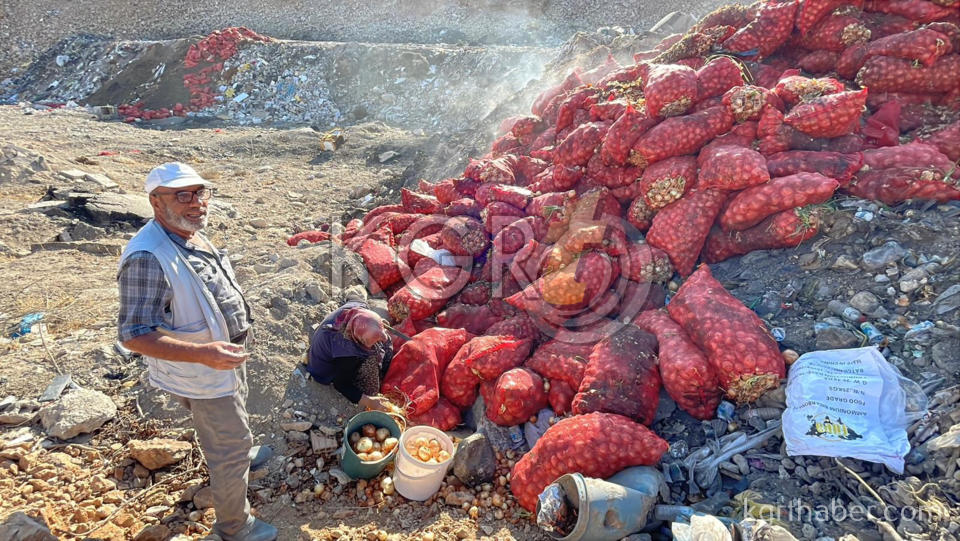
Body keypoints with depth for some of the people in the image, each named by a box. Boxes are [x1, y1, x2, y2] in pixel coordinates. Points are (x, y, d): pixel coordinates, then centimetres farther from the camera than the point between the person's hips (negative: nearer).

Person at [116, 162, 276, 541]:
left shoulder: (191, 236, -3)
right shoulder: (147, 258, -32)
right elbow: (133, 335, -30)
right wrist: (203, 353, -39)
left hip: (226, 359, 9)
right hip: (203, 377, -8)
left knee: (232, 425, 34)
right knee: (230, 448, 9)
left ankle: (238, 455, 63)